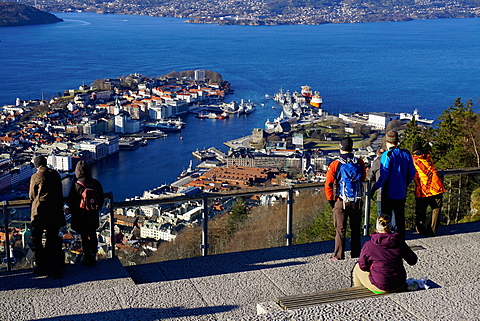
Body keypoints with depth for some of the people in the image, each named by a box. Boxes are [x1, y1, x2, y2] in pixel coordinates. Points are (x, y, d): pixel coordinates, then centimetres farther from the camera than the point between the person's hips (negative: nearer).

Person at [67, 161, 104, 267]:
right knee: (93, 236, 14)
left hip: (80, 216, -3)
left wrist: (72, 212, 9)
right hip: (93, 216, 3)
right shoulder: (96, 183, -5)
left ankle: (87, 256, 15)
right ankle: (93, 257, 18)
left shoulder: (76, 185, -17)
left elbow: (71, 202, -8)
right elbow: (101, 199, 7)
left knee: (84, 236, 8)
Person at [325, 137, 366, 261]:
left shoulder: (335, 165, -10)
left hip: (340, 202, -2)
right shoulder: (359, 163, -1)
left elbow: (328, 184, -8)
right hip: (357, 202, 3)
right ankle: (355, 252, 21)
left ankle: (339, 255, 6)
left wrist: (330, 200, 1)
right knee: (355, 228, 14)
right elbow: (363, 178, 17)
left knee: (340, 229, 4)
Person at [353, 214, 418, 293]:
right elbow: (413, 260, 2)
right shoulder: (399, 242, -8)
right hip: (400, 285, 3)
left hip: (380, 286, -3)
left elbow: (363, 266, -2)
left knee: (357, 267, 25)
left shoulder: (368, 245, -14)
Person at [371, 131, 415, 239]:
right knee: (400, 219, 15)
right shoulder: (406, 154, 3)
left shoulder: (387, 155, -15)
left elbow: (384, 176, -19)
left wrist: (374, 188, -11)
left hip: (389, 194, -5)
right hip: (401, 193, 5)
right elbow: (412, 173, 9)